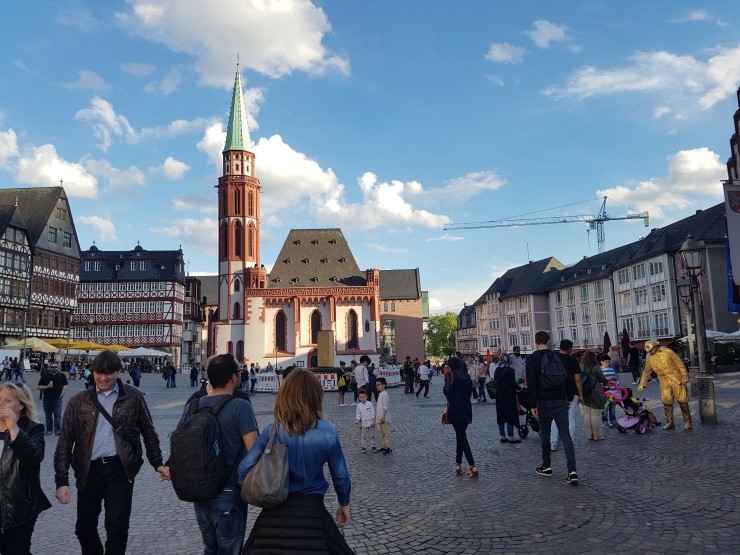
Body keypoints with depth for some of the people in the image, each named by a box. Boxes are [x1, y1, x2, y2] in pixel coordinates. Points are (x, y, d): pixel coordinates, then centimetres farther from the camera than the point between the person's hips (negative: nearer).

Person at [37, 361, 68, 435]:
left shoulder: (61, 375, 3)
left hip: (58, 398, -1)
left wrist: (62, 394, -3)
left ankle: (57, 429, -6)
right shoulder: (45, 377, 2)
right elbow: (39, 387, 2)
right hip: (47, 399, 1)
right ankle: (49, 430, 18)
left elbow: (65, 385, 9)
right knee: (48, 415, 9)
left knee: (57, 414, -7)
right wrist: (47, 386, -14)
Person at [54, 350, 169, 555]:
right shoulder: (78, 401, 3)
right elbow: (65, 443, 3)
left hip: (120, 469, -2)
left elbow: (149, 433, 9)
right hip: (89, 470, 2)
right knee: (84, 527, 12)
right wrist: (62, 480, -5)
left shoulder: (133, 397, 1)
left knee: (117, 527, 1)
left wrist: (158, 463, 4)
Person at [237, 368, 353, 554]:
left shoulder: (272, 429, -8)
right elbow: (340, 474, -3)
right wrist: (344, 503, 14)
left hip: (275, 511, 1)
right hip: (311, 511, -1)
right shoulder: (328, 431, -9)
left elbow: (245, 468, -9)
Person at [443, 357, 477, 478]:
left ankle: (472, 466, -13)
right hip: (466, 409, 6)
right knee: (460, 435, 15)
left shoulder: (450, 375, -7)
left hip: (455, 409, -6)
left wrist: (446, 376, -3)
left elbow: (447, 391, -14)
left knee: (461, 436, -6)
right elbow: (470, 391, 13)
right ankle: (458, 464, 17)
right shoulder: (466, 375, 11)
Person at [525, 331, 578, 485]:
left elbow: (531, 384, -10)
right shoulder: (559, 357, 8)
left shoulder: (532, 359, -5)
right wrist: (569, 398, 17)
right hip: (561, 401, 3)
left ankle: (546, 466, 21)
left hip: (544, 402, -3)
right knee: (565, 433, 1)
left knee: (545, 433, 11)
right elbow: (569, 379, 10)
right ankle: (572, 471, -10)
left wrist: (533, 405, -8)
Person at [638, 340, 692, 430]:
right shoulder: (649, 357, 6)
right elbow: (646, 371, 15)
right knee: (667, 402, 1)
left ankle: (687, 422, 7)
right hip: (664, 382, 4)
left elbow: (680, 364, -5)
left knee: (682, 401, -2)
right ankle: (670, 423, 10)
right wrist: (642, 384, 14)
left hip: (676, 380, -4)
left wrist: (684, 377, -9)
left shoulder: (668, 352, -7)